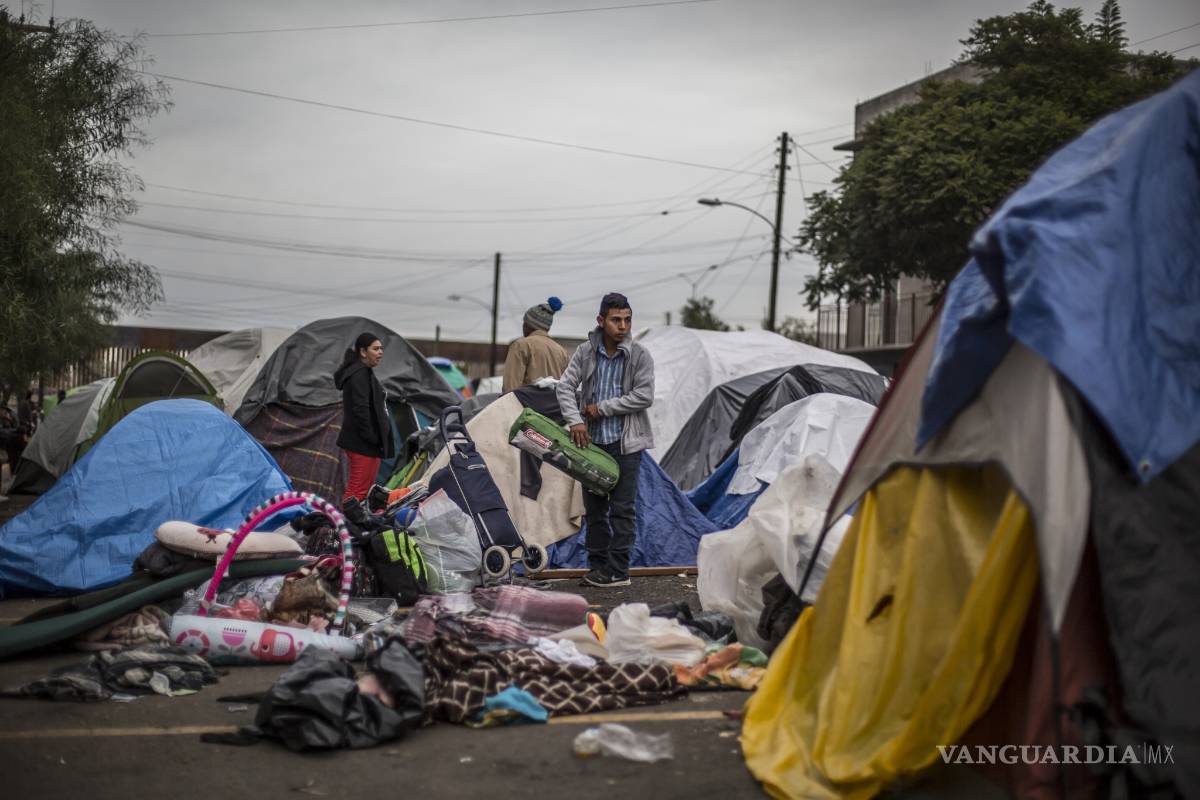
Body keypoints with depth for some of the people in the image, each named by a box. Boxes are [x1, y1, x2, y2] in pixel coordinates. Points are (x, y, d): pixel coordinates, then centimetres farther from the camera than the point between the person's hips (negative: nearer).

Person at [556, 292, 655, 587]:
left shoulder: (640, 355, -5)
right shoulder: (586, 352, 2)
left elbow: (644, 396, -13)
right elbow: (566, 386, 0)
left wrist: (603, 408, -13)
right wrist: (575, 420, -15)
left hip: (625, 442, -4)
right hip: (593, 441, 4)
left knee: (622, 508, -3)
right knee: (594, 507, 11)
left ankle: (617, 570, 3)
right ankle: (597, 565, 22)